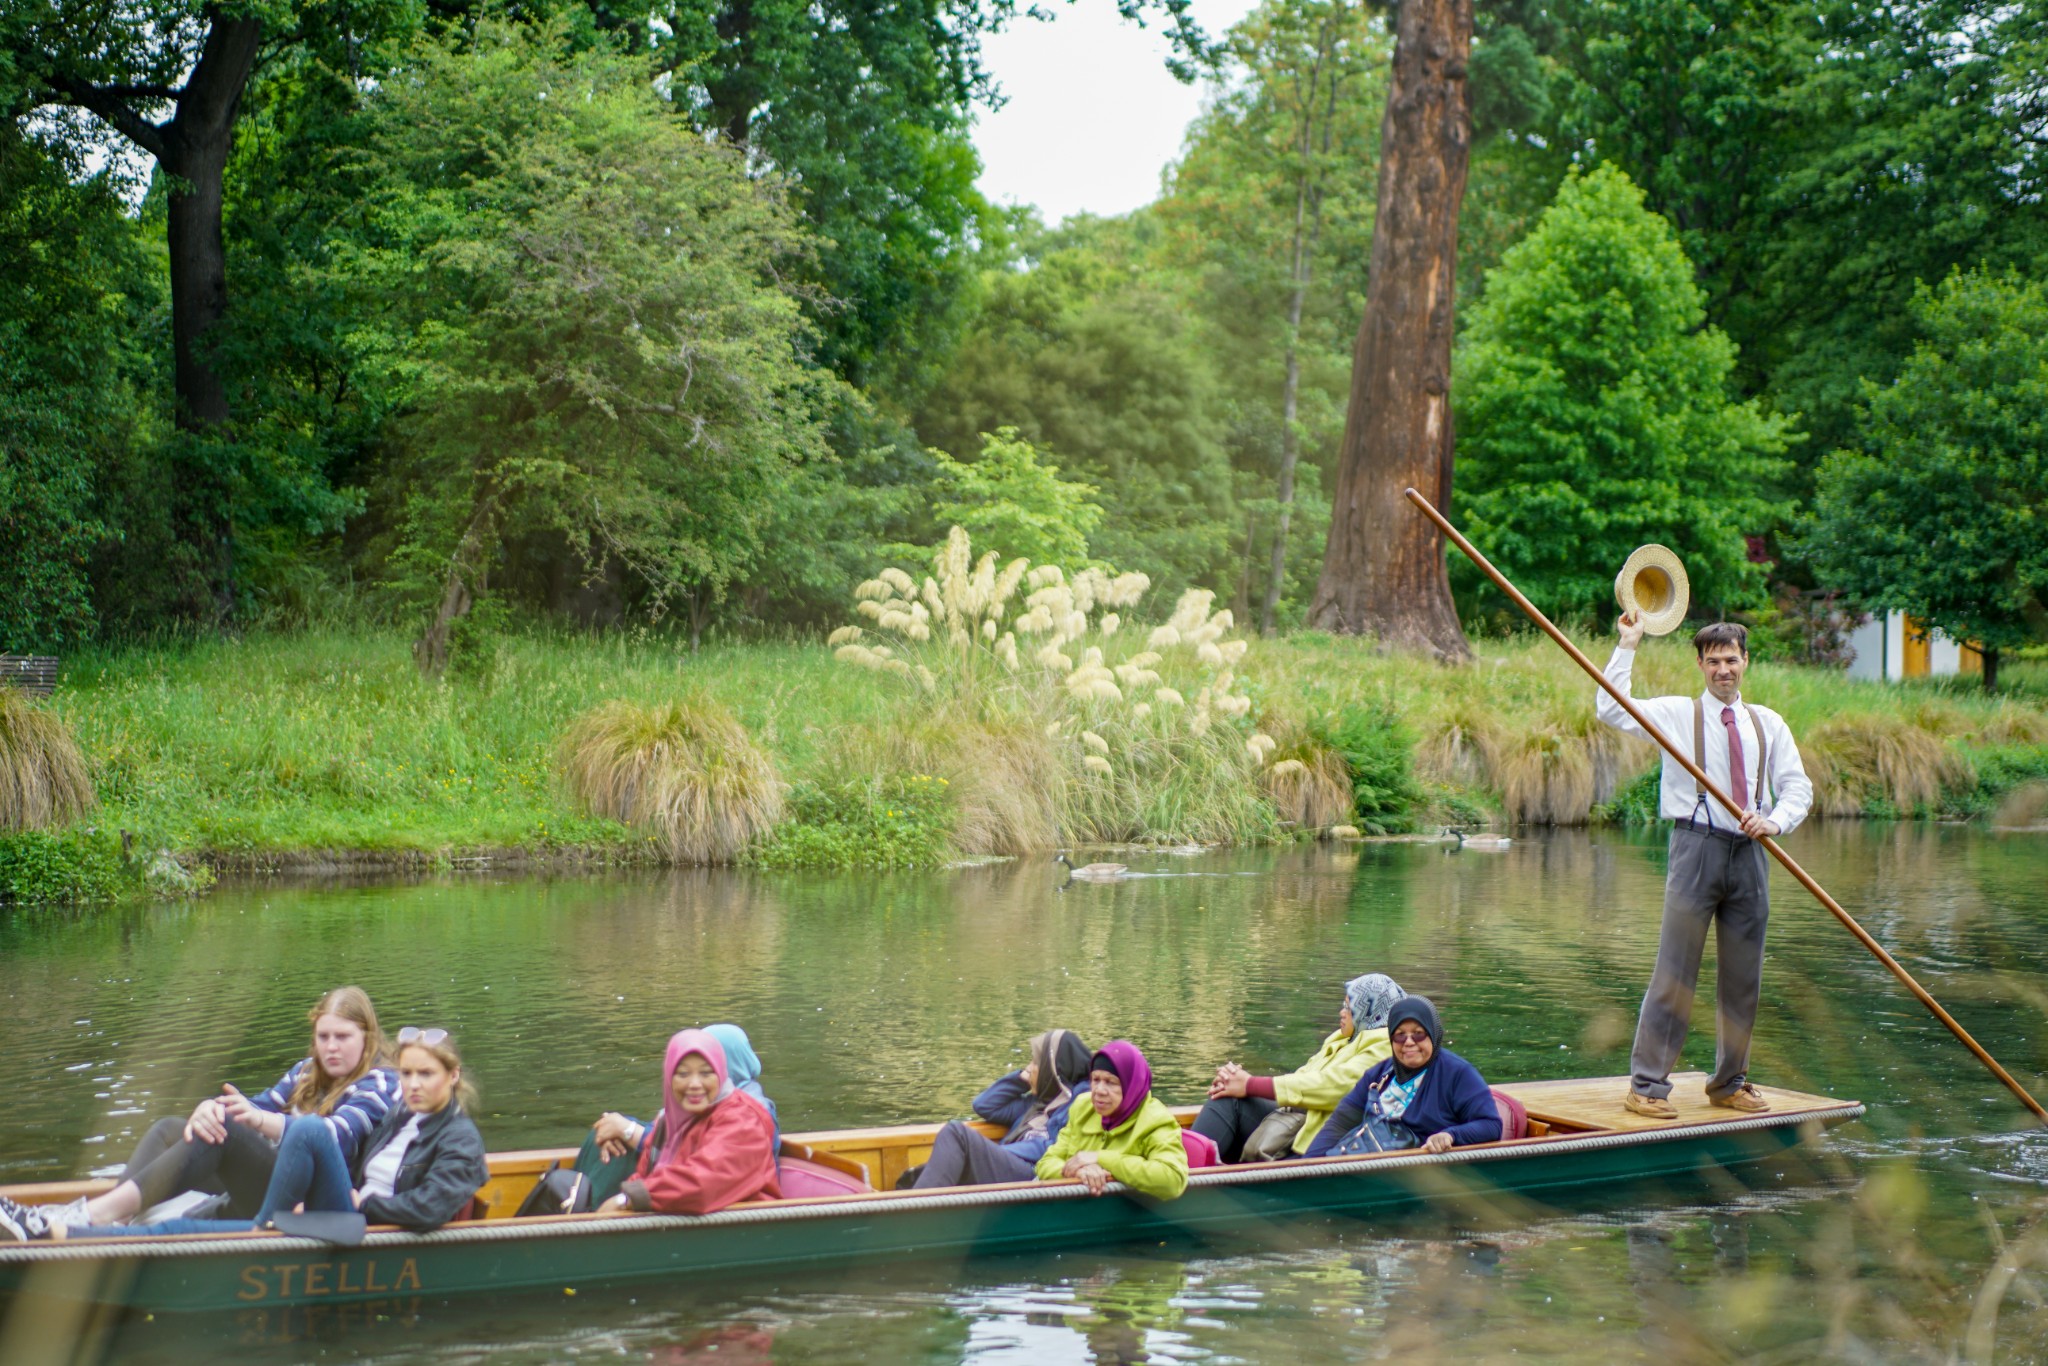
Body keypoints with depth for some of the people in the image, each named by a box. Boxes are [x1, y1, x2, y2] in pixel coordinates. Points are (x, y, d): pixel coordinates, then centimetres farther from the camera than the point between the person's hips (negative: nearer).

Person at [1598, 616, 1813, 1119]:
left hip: (1750, 853, 4)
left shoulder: (1768, 724, 13)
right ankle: (1647, 1083, -3)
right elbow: (1612, 711, -9)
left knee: (1743, 976, 9)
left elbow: (1797, 787, 9)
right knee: (1675, 972, -6)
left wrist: (1774, 821, -11)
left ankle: (1729, 1082, 22)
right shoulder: (1677, 714, 4)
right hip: (1697, 846, -4)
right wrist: (1627, 647, -10)